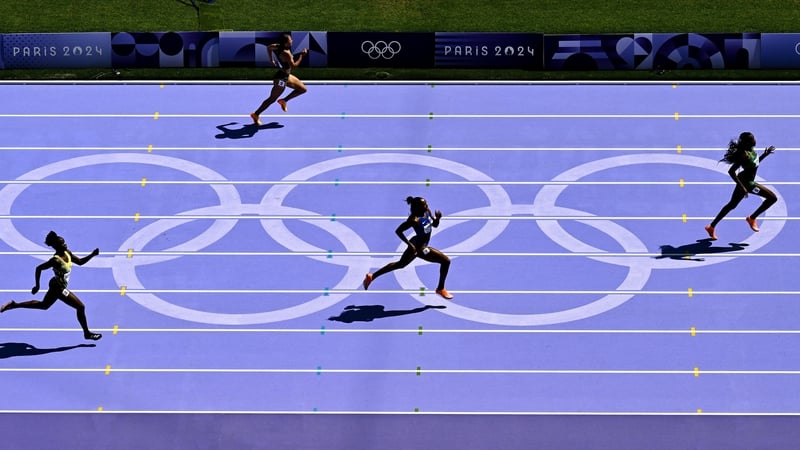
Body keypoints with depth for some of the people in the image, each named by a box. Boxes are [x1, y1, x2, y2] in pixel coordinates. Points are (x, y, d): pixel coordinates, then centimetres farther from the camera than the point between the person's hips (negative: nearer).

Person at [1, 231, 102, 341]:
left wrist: (92, 255, -10)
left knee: (44, 305, 28)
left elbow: (80, 262, 6)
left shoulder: (67, 253, -6)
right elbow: (39, 268, -22)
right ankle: (87, 333, 14)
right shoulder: (56, 260, -29)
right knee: (80, 307, -2)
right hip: (60, 289, -9)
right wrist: (37, 286, -15)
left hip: (55, 285, 9)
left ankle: (14, 305, 32)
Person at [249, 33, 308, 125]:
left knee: (303, 89, 13)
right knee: (272, 99, 1)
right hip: (281, 78, -10)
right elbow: (293, 66, -31)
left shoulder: (279, 47, -2)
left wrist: (271, 60, 21)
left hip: (287, 76, 10)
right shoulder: (286, 53, -29)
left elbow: (269, 47, 13)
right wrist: (301, 55, -26)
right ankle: (256, 114, 12)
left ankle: (284, 101, 21)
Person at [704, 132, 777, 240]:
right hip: (747, 183, -9)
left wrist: (765, 154, 7)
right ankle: (752, 218, 14)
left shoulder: (751, 150, -2)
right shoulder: (744, 155, -29)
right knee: (772, 198, -2)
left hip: (743, 179, 9)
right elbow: (731, 171, -30)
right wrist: (742, 187, -30)